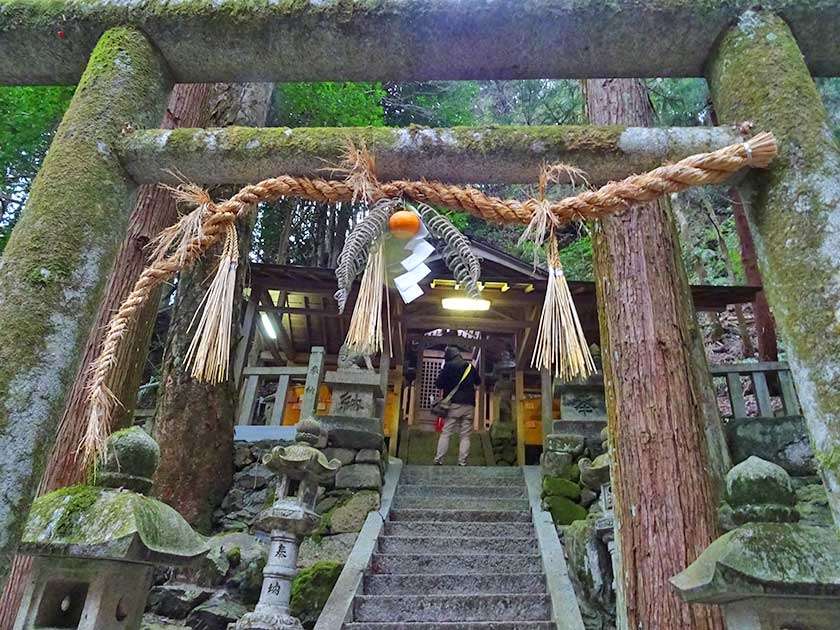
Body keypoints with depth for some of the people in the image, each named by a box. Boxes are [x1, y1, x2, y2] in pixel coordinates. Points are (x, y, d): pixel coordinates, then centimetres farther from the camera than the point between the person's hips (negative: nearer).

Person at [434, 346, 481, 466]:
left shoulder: (449, 366, -2)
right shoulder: (470, 366, 10)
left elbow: (438, 384, -4)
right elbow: (478, 382, 24)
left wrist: (447, 383, 16)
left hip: (454, 404, -3)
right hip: (469, 405, 3)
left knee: (445, 433, 2)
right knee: (465, 436, 4)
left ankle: (438, 461, -2)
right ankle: (462, 463, -1)